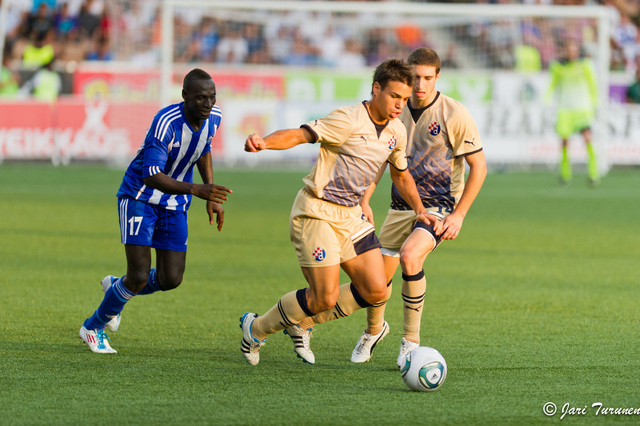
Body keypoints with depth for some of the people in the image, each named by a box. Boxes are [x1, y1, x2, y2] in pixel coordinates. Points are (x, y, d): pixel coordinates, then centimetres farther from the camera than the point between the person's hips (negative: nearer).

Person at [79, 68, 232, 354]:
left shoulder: (213, 118, -7)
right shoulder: (166, 122, -29)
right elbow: (151, 176, -35)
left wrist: (212, 198, 12)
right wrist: (196, 189, -47)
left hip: (175, 207, 6)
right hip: (140, 199, -6)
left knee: (170, 280, -1)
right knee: (139, 277, -12)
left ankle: (116, 287, 31)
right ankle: (93, 328, 14)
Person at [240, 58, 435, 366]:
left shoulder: (397, 132, 7)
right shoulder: (349, 120, -17)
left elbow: (401, 175, 25)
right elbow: (299, 135, -25)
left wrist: (419, 210, 17)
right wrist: (264, 142, -43)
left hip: (350, 214, 8)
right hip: (316, 212, -8)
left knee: (376, 291, -4)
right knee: (325, 298, -12)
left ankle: (301, 322, 16)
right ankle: (256, 329, 12)